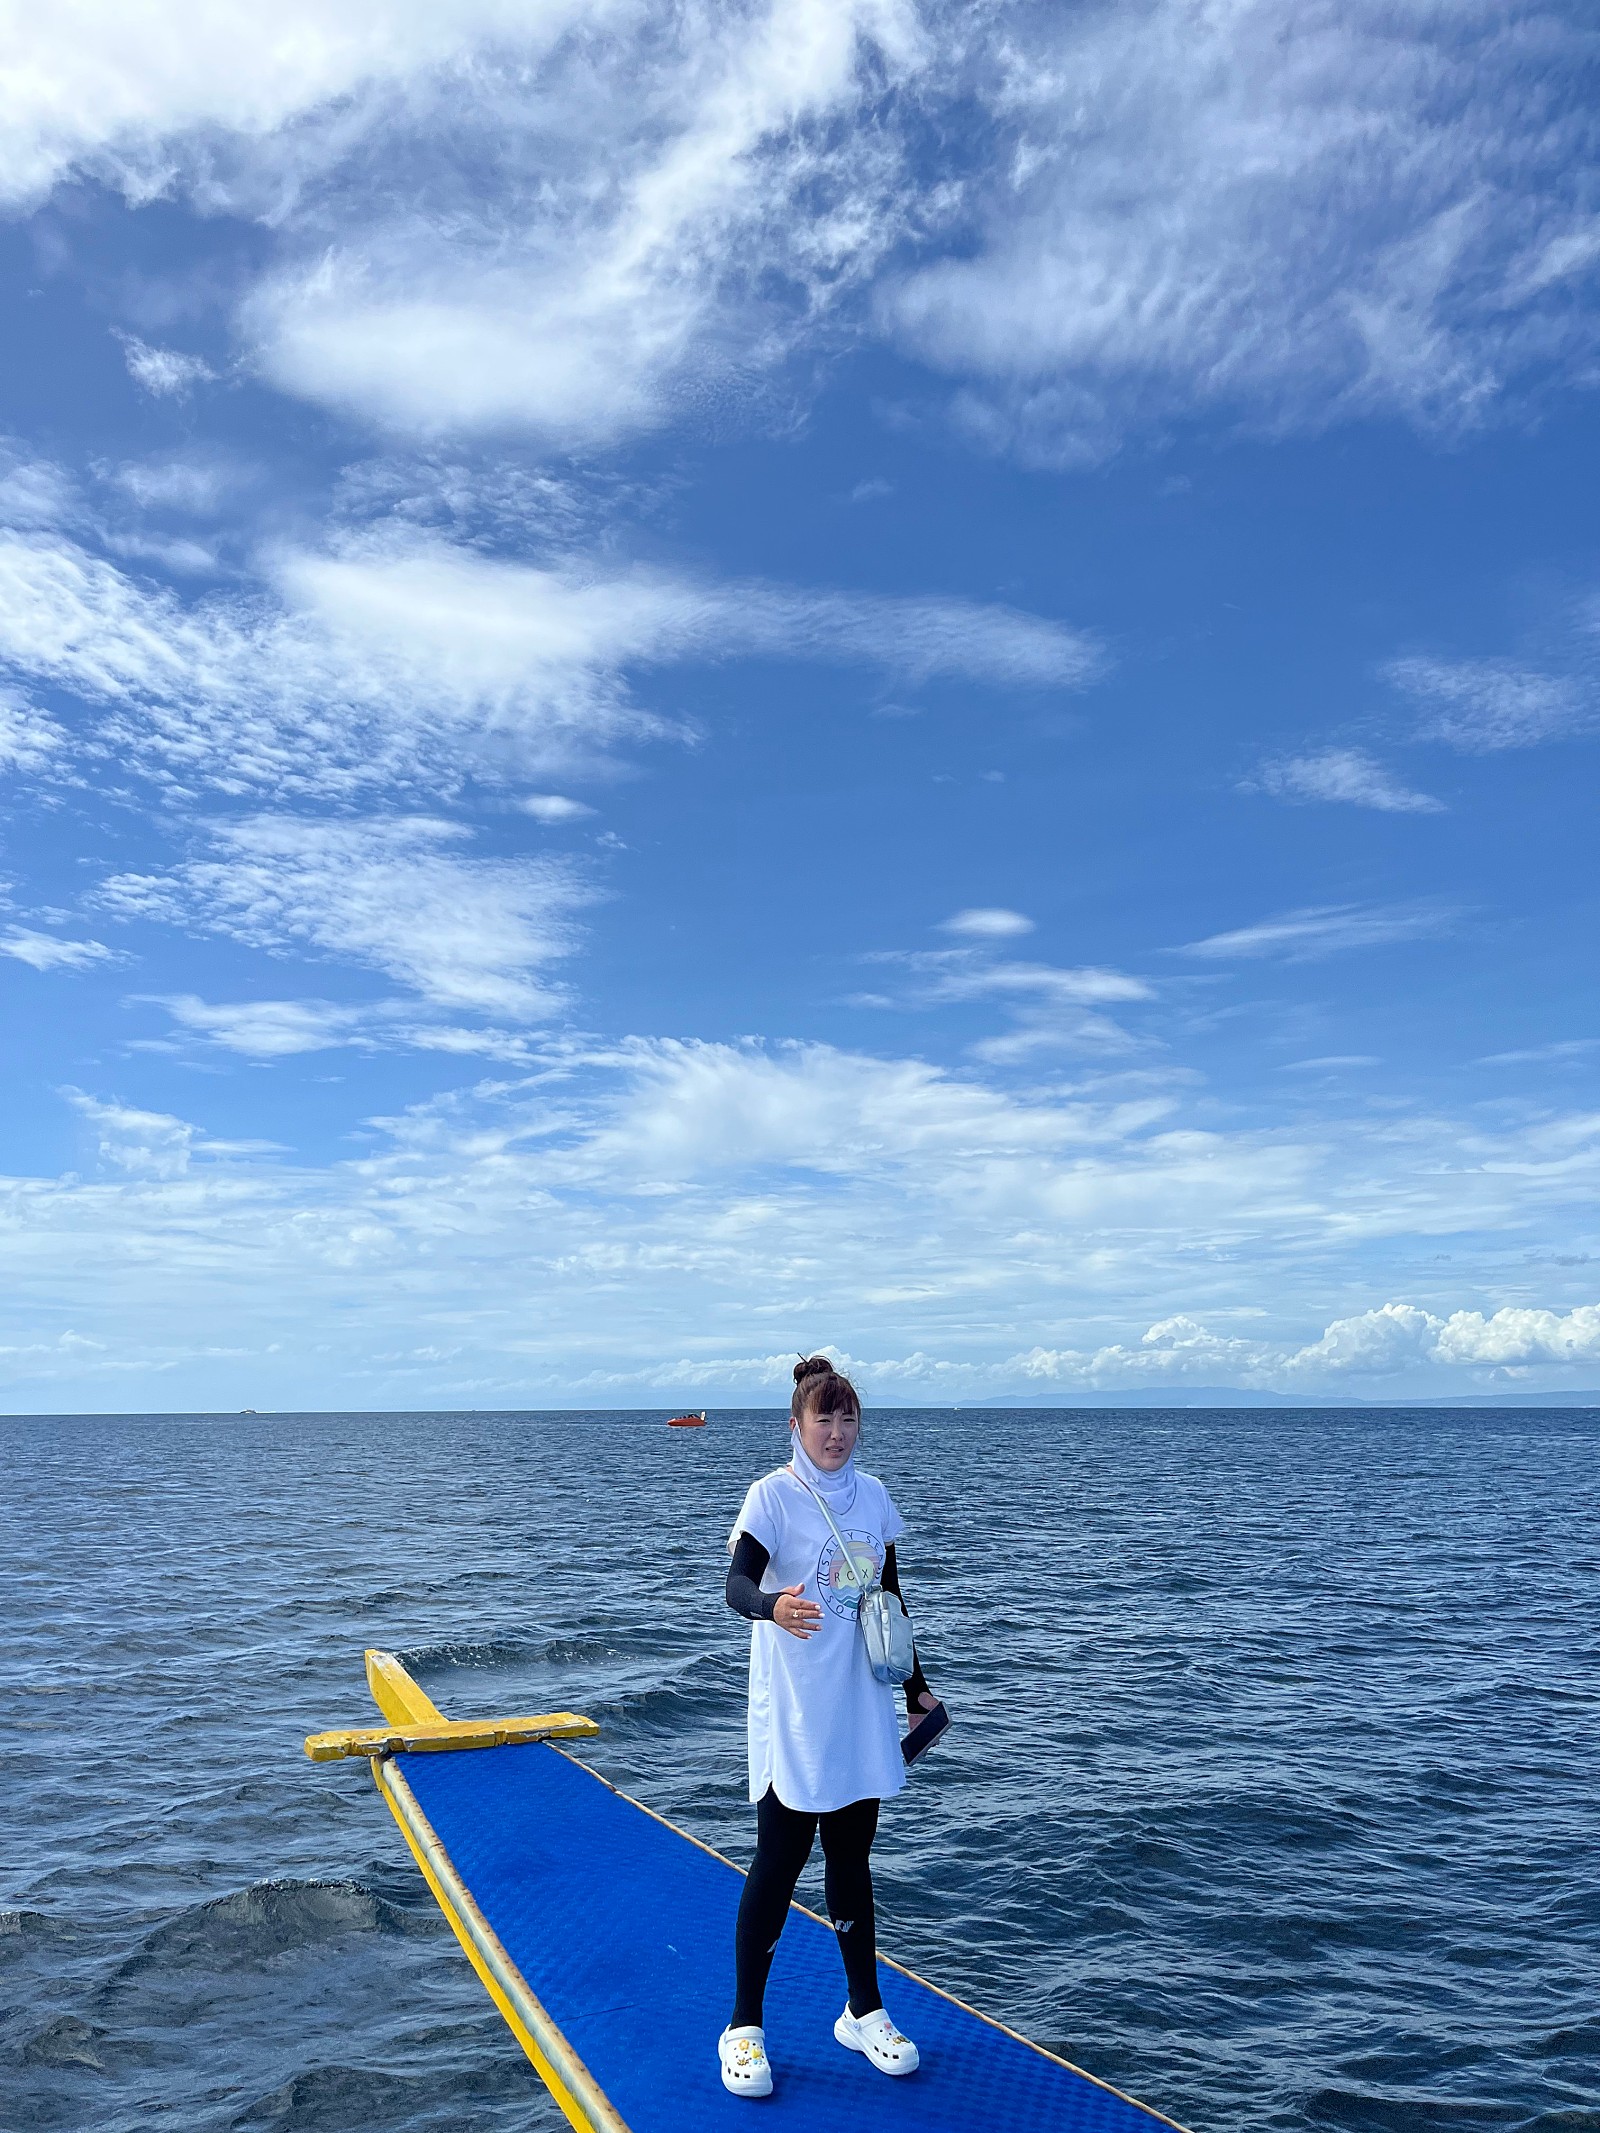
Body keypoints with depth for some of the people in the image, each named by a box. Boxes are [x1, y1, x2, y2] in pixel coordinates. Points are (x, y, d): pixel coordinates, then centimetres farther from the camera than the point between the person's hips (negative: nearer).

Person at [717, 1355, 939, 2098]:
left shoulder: (872, 1495, 4)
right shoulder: (772, 1495, -12)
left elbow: (891, 1596, 13)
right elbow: (736, 1584, -24)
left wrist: (915, 1684, 15)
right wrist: (772, 1606, -46)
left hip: (860, 1713, 5)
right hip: (792, 1717, -4)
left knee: (850, 1859, 16)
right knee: (779, 1863, 3)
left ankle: (863, 2011, 31)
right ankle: (744, 2027, 20)